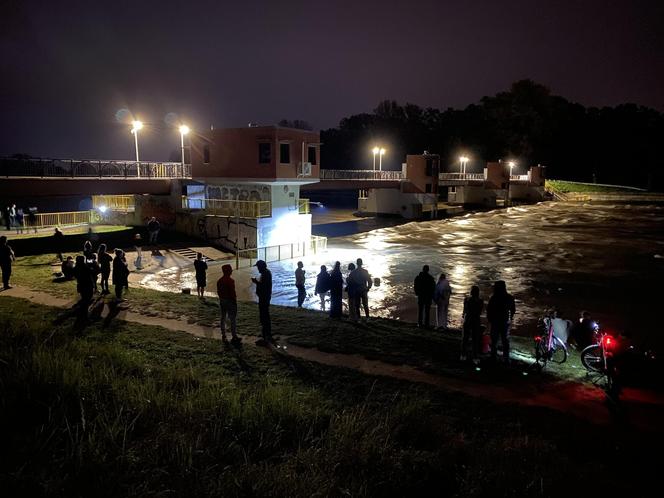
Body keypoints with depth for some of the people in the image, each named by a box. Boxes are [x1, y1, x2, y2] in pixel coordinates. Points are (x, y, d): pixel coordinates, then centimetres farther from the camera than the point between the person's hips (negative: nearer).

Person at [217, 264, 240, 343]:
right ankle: (234, 337, 4)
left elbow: (218, 292, 11)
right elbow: (232, 293, -19)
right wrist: (235, 301, -10)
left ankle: (223, 335, 21)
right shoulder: (230, 281, -20)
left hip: (222, 301, 8)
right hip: (230, 301, -7)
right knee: (233, 319, 0)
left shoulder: (219, 281, 4)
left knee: (223, 318, 15)